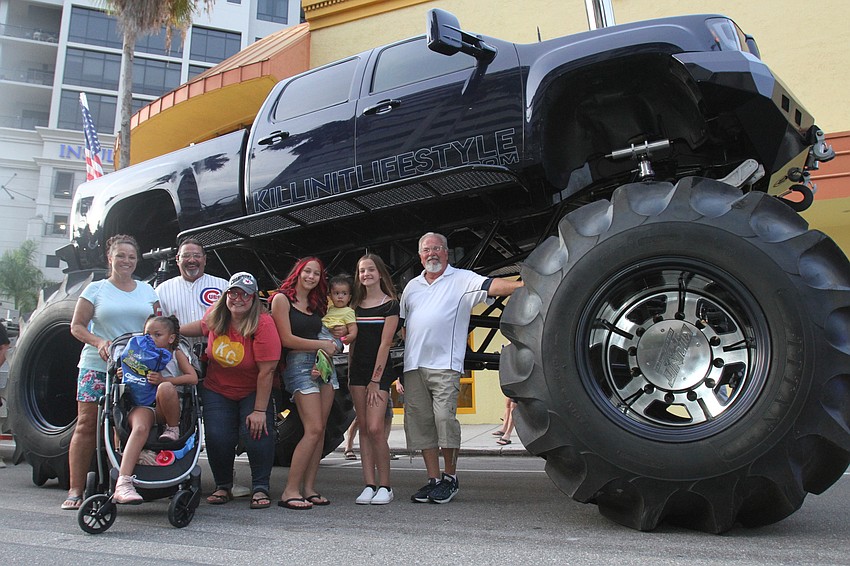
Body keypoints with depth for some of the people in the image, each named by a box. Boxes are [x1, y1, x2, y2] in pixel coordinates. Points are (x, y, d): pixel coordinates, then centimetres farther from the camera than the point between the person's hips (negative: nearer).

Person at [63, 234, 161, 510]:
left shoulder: (146, 290, 14)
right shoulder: (96, 289, 6)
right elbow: (77, 326, 4)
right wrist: (99, 342, -14)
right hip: (97, 367, -2)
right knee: (87, 425, -3)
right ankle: (75, 490, 2)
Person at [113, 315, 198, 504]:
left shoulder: (176, 355, 12)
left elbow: (193, 378, -3)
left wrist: (164, 380, -14)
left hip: (165, 411, -1)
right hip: (142, 406, 1)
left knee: (165, 388, -36)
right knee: (140, 428, -34)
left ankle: (173, 429, -11)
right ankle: (123, 483, -46)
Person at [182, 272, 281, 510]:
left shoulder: (263, 324, -25)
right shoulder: (216, 315, -7)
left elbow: (267, 371, -25)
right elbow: (203, 326, 20)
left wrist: (259, 410, -24)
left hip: (253, 392, -4)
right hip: (217, 390, 4)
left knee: (257, 431, -20)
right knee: (217, 437, -10)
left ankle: (260, 488, 0)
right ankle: (223, 486, 13)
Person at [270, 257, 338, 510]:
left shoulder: (316, 304, 20)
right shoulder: (282, 299, -1)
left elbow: (320, 333, 16)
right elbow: (287, 339, -8)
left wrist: (332, 342, -7)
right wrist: (322, 345, -5)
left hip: (323, 365, 7)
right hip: (299, 365, -7)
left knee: (320, 431, 3)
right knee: (313, 429, -14)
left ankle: (309, 488, 9)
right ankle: (290, 491, -7)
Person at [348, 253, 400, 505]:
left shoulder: (390, 304, -3)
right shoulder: (357, 305, 14)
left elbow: (385, 344, -8)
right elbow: (353, 342, 15)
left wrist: (375, 380, -12)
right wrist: (350, 373, 9)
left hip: (380, 371, -5)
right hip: (358, 370, 5)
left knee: (375, 428, -13)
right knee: (364, 429, 4)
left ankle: (384, 486, -1)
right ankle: (369, 485, 8)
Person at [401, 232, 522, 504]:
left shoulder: (462, 280, 4)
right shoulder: (412, 286, 20)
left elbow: (491, 285, -13)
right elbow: (401, 322, 26)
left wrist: (523, 285, -30)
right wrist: (409, 347, 14)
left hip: (445, 364, -5)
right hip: (414, 365, 5)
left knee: (445, 418, -12)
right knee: (420, 422, 4)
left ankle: (450, 478, 4)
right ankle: (433, 479, 13)